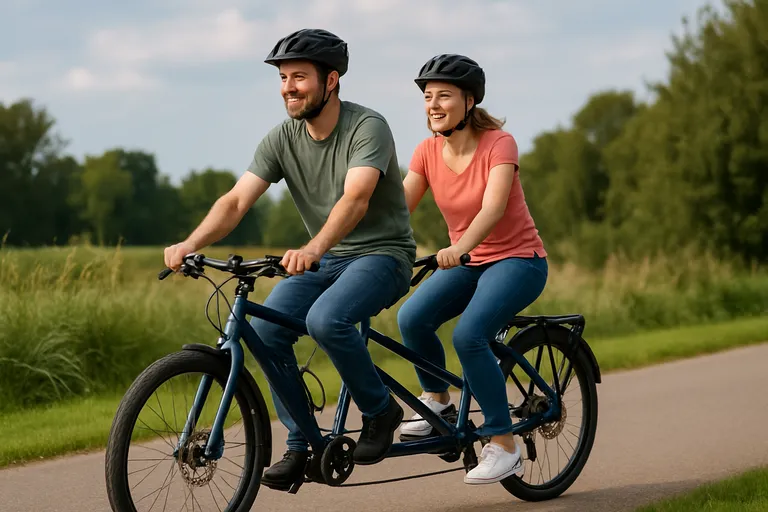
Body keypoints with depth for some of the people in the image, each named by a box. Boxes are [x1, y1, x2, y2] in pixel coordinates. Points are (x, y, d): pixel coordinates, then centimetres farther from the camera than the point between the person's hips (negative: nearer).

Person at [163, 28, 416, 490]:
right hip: (327, 258, 6)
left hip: (382, 253, -6)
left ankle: (381, 411, -8)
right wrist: (191, 244, -30)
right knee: (266, 328, -17)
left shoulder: (367, 127, -19)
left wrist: (312, 250, -52)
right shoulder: (283, 139, -2)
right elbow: (237, 200, -11)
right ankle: (301, 443, -3)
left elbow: (355, 199, -35)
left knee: (325, 319, -33)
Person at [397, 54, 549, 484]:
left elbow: (493, 208, -32)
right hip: (466, 263, 5)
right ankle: (439, 402, 4)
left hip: (518, 260, -5)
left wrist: (459, 248, -50)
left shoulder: (499, 144, -17)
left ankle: (504, 446, -18)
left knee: (469, 334, -30)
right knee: (412, 318, -23)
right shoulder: (428, 152, -2)